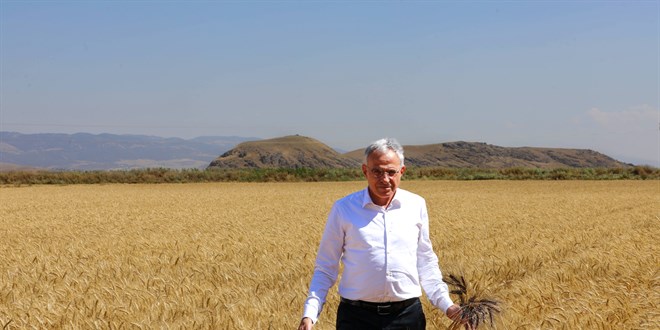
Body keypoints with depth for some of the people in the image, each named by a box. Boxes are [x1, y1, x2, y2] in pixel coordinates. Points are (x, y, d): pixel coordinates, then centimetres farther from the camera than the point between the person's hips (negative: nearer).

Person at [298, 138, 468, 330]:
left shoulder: (416, 205, 6)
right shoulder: (343, 209, -1)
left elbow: (425, 263, 14)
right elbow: (325, 269, 3)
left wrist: (446, 304, 5)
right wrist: (309, 314, -8)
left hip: (407, 314, 2)